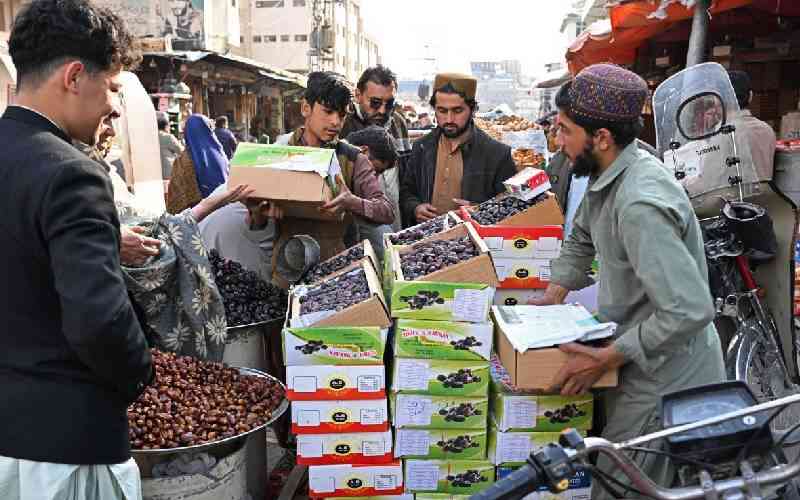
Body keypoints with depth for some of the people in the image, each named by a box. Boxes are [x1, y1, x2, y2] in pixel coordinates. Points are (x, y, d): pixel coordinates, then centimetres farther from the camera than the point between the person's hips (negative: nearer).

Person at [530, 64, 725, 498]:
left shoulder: (640, 205, -31)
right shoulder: (609, 174, 0)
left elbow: (689, 310, -33)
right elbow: (581, 239, 18)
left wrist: (606, 359, -25)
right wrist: (553, 297, 9)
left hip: (663, 379, -9)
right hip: (639, 360, 9)